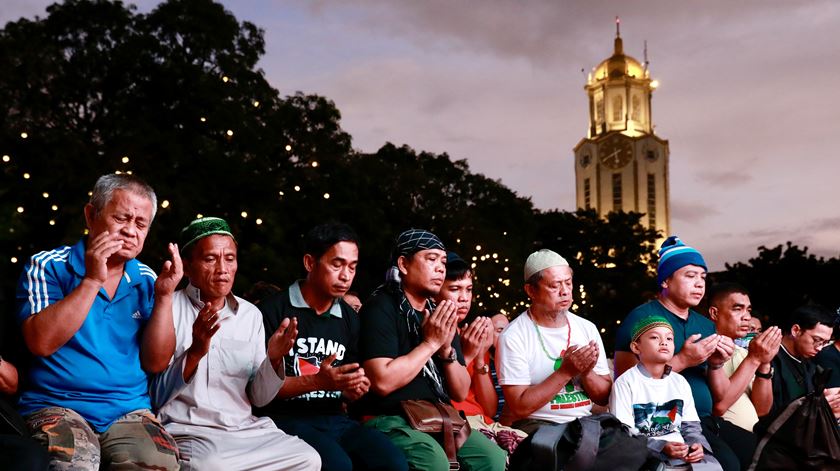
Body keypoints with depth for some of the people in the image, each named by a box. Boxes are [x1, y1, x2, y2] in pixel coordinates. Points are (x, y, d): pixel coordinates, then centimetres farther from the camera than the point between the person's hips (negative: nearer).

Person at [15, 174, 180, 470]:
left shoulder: (147, 281, 9)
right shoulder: (47, 266, 1)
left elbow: (155, 363, 4)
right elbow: (41, 343, -14)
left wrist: (164, 296, -6)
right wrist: (92, 281, -17)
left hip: (130, 411, 3)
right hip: (57, 407, -2)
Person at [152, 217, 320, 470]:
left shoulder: (250, 314, 10)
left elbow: (258, 398, 10)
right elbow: (156, 396, -8)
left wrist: (273, 359, -9)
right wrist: (195, 352, -23)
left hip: (246, 428, 5)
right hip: (188, 431, -5)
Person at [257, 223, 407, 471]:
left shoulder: (350, 318, 14)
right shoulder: (274, 310, -5)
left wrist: (355, 389, -3)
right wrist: (316, 382, -20)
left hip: (335, 419, 6)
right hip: (287, 419, -5)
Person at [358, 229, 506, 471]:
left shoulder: (440, 315, 14)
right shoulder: (381, 308, -7)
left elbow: (460, 392, 12)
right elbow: (382, 381, -21)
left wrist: (446, 349, -6)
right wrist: (430, 343, -13)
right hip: (391, 421, -6)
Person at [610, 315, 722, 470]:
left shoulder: (680, 382, 15)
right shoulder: (626, 383, -5)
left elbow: (690, 426, 14)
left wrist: (696, 445, -9)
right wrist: (662, 447, -21)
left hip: (682, 449, 6)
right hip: (646, 452, -6)